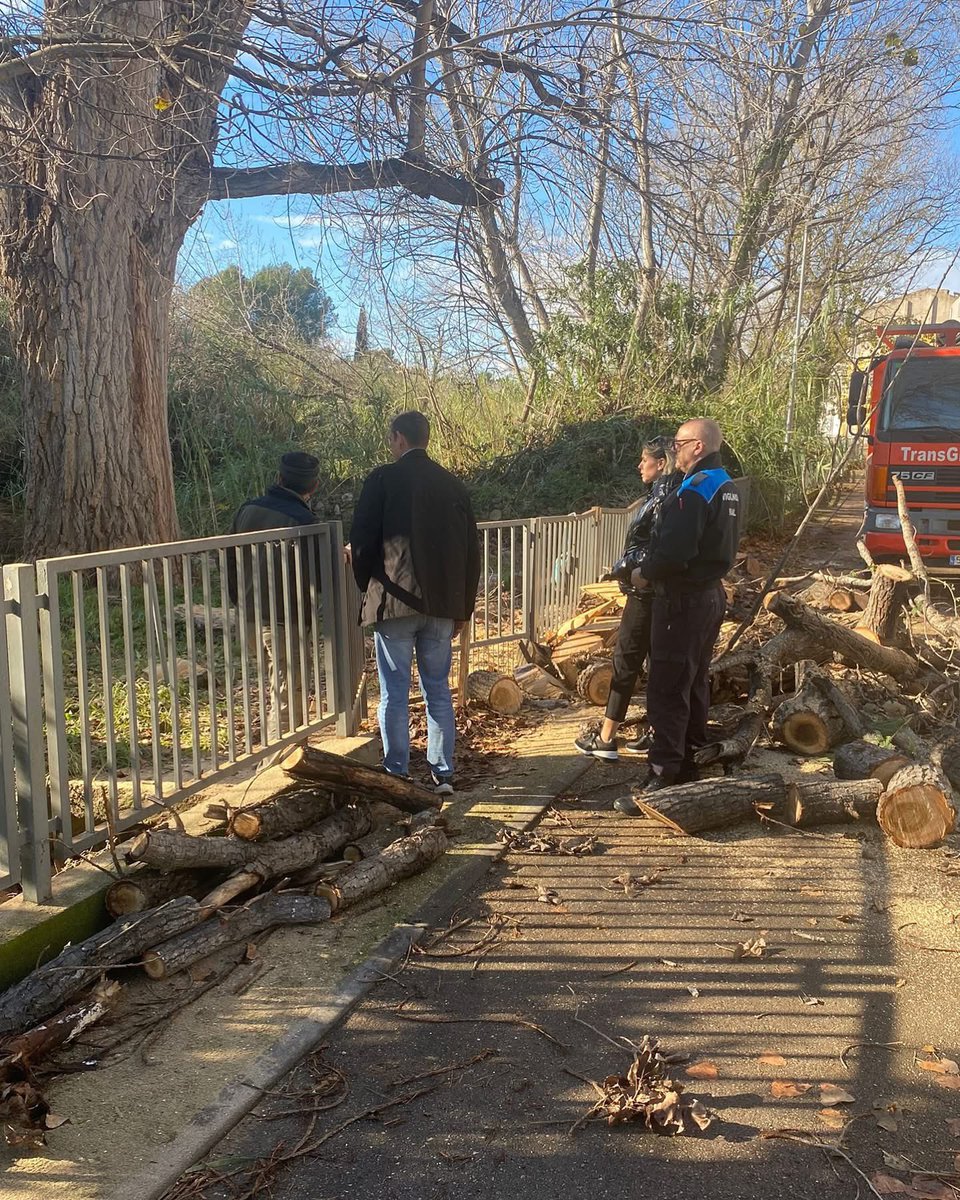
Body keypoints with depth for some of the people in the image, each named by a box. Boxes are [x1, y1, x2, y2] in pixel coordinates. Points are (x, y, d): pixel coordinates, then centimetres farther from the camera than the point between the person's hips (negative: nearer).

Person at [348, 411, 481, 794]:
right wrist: (462, 609, 16)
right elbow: (471, 552, 10)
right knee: (438, 691, 12)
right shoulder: (453, 486, 8)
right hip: (442, 605, 4)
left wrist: (367, 585, 11)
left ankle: (396, 777, 10)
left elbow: (362, 540, -8)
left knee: (394, 695, 4)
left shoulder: (383, 479, -6)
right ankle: (443, 775, 17)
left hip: (394, 603, -4)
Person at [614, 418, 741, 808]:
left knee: (667, 690, -7)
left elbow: (673, 552, -29)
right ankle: (689, 763, 29)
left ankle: (662, 779, -6)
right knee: (694, 684, 18)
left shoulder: (694, 490, -20)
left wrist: (644, 574, -9)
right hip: (711, 594, 10)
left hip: (683, 601, -10)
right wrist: (652, 568, 13)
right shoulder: (726, 487, 12)